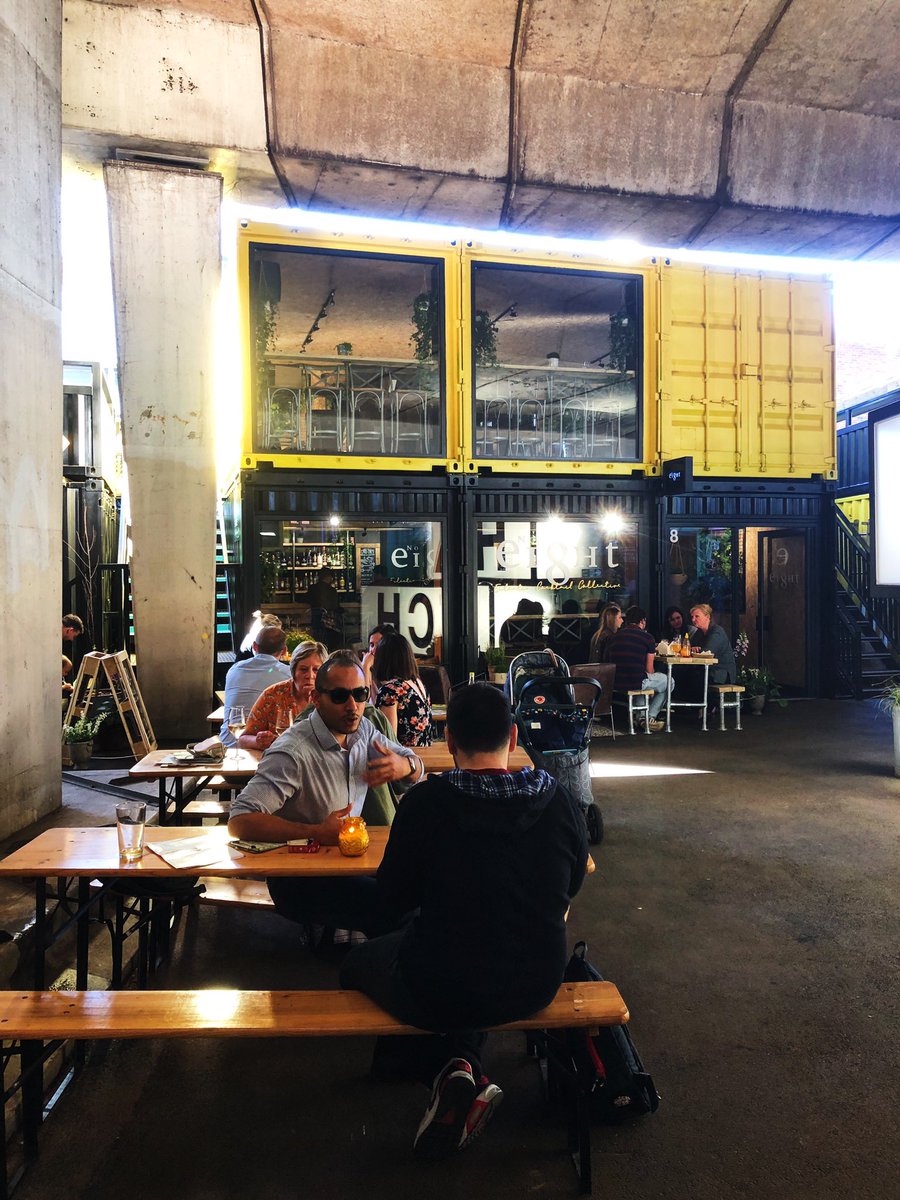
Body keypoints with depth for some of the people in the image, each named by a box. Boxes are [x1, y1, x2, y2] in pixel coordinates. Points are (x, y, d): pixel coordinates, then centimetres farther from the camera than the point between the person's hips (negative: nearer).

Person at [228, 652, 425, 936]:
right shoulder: (293, 752, -22)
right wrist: (317, 833, -31)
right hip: (298, 878, -7)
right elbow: (240, 820, -26)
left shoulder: (363, 729, 2)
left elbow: (416, 765, 14)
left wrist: (406, 766, -11)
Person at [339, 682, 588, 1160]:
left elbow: (394, 896, -7)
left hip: (440, 993, -4)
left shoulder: (426, 802, -21)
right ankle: (464, 1065, 24)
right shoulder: (561, 803, -11)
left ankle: (451, 1072, 12)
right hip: (535, 986, 5)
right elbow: (568, 888, 6)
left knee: (358, 963, 27)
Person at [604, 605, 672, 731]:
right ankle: (650, 718, 19)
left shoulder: (614, 636, 11)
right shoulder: (647, 637, -3)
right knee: (668, 681, 22)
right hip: (636, 683, -6)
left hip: (614, 684, 6)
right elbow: (649, 670, -1)